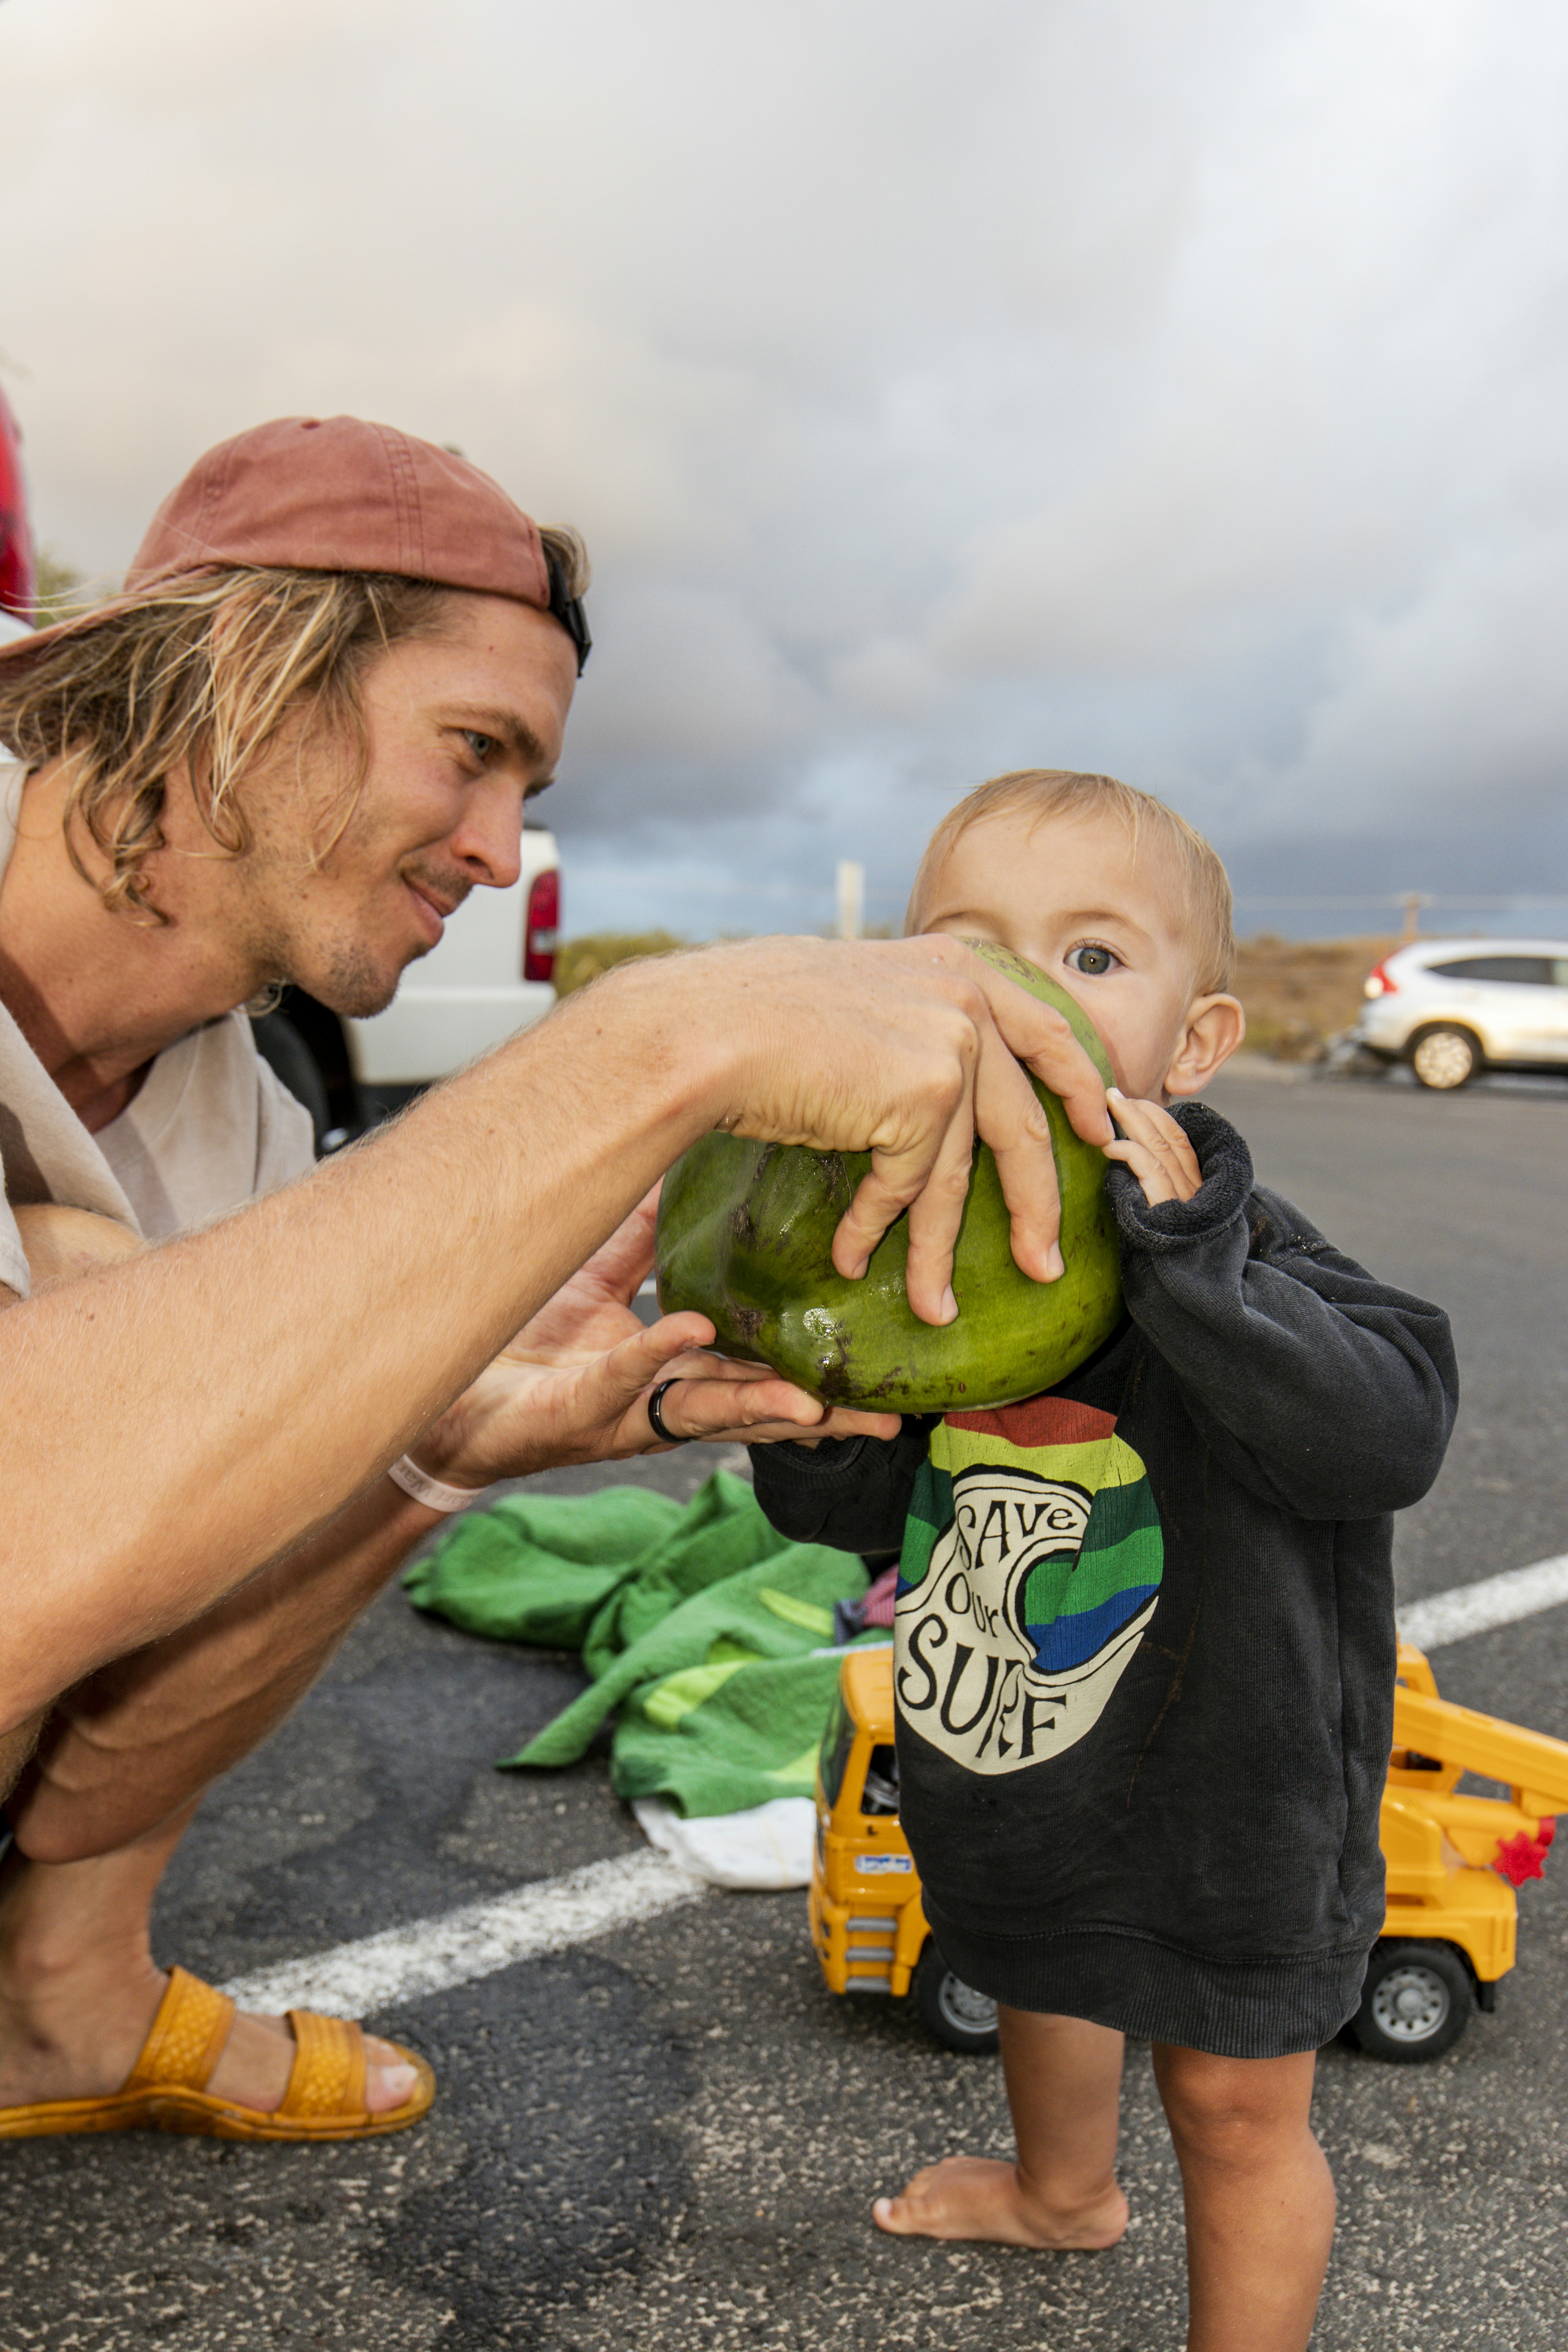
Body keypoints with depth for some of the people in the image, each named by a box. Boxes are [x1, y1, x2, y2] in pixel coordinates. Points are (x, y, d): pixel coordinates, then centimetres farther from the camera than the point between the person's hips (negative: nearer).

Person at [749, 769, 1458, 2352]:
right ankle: (1064, 2191, 64)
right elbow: (840, 1512, -5)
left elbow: (1392, 1434, -38)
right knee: (1037, 1980, 33)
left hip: (1222, 1786, -6)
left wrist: (1182, 1251, -44)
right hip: (1000, 1765, 6)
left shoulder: (1226, 1242, -25)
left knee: (1236, 2102, 14)